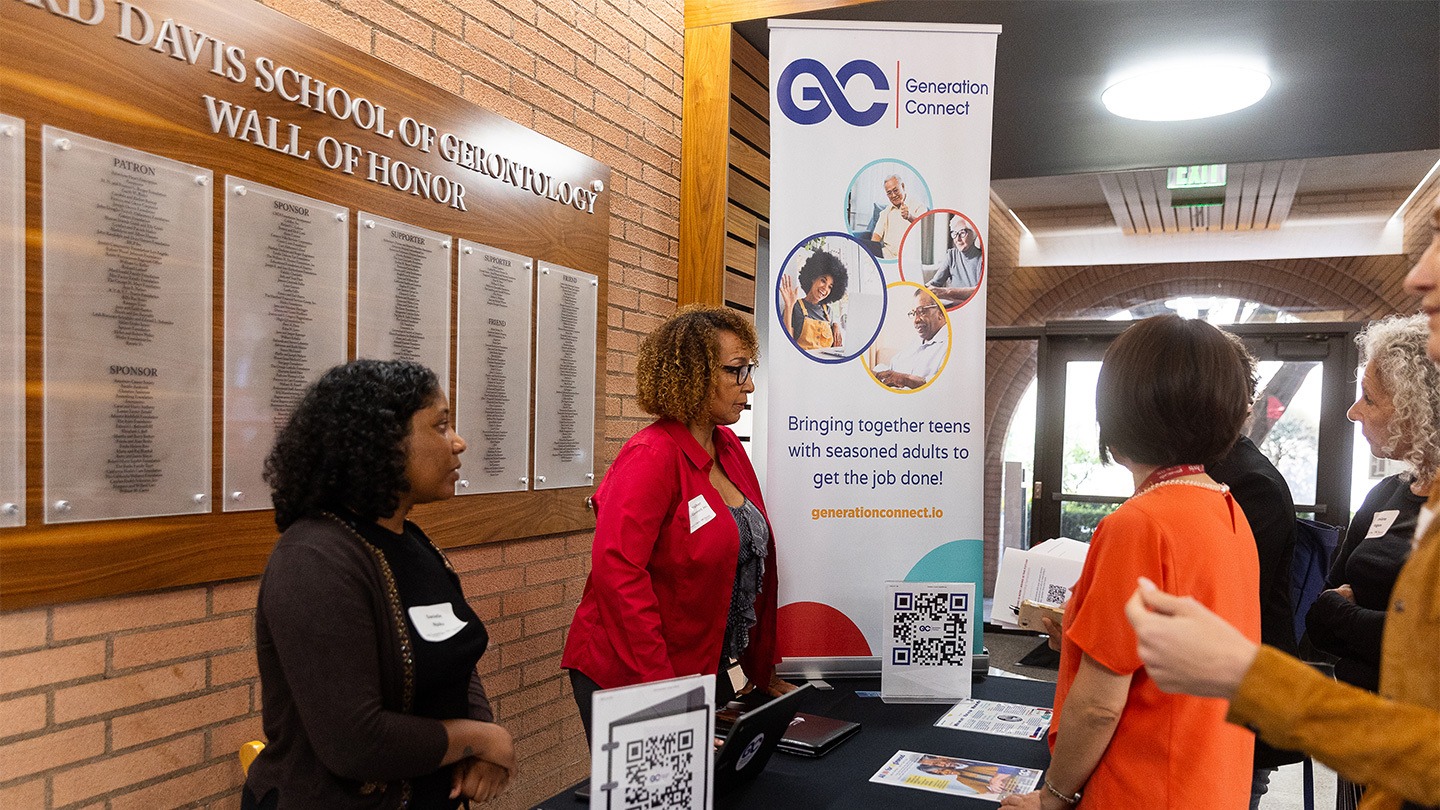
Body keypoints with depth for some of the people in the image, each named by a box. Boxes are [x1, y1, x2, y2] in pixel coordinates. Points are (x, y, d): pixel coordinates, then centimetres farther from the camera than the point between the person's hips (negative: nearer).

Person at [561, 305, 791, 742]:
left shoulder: (729, 449, 7)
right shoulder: (651, 457, -18)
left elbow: (757, 560, 12)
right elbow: (616, 570, -28)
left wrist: (763, 669, 13)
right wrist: (659, 688, -28)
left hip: (707, 670, 8)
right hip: (628, 683, -8)